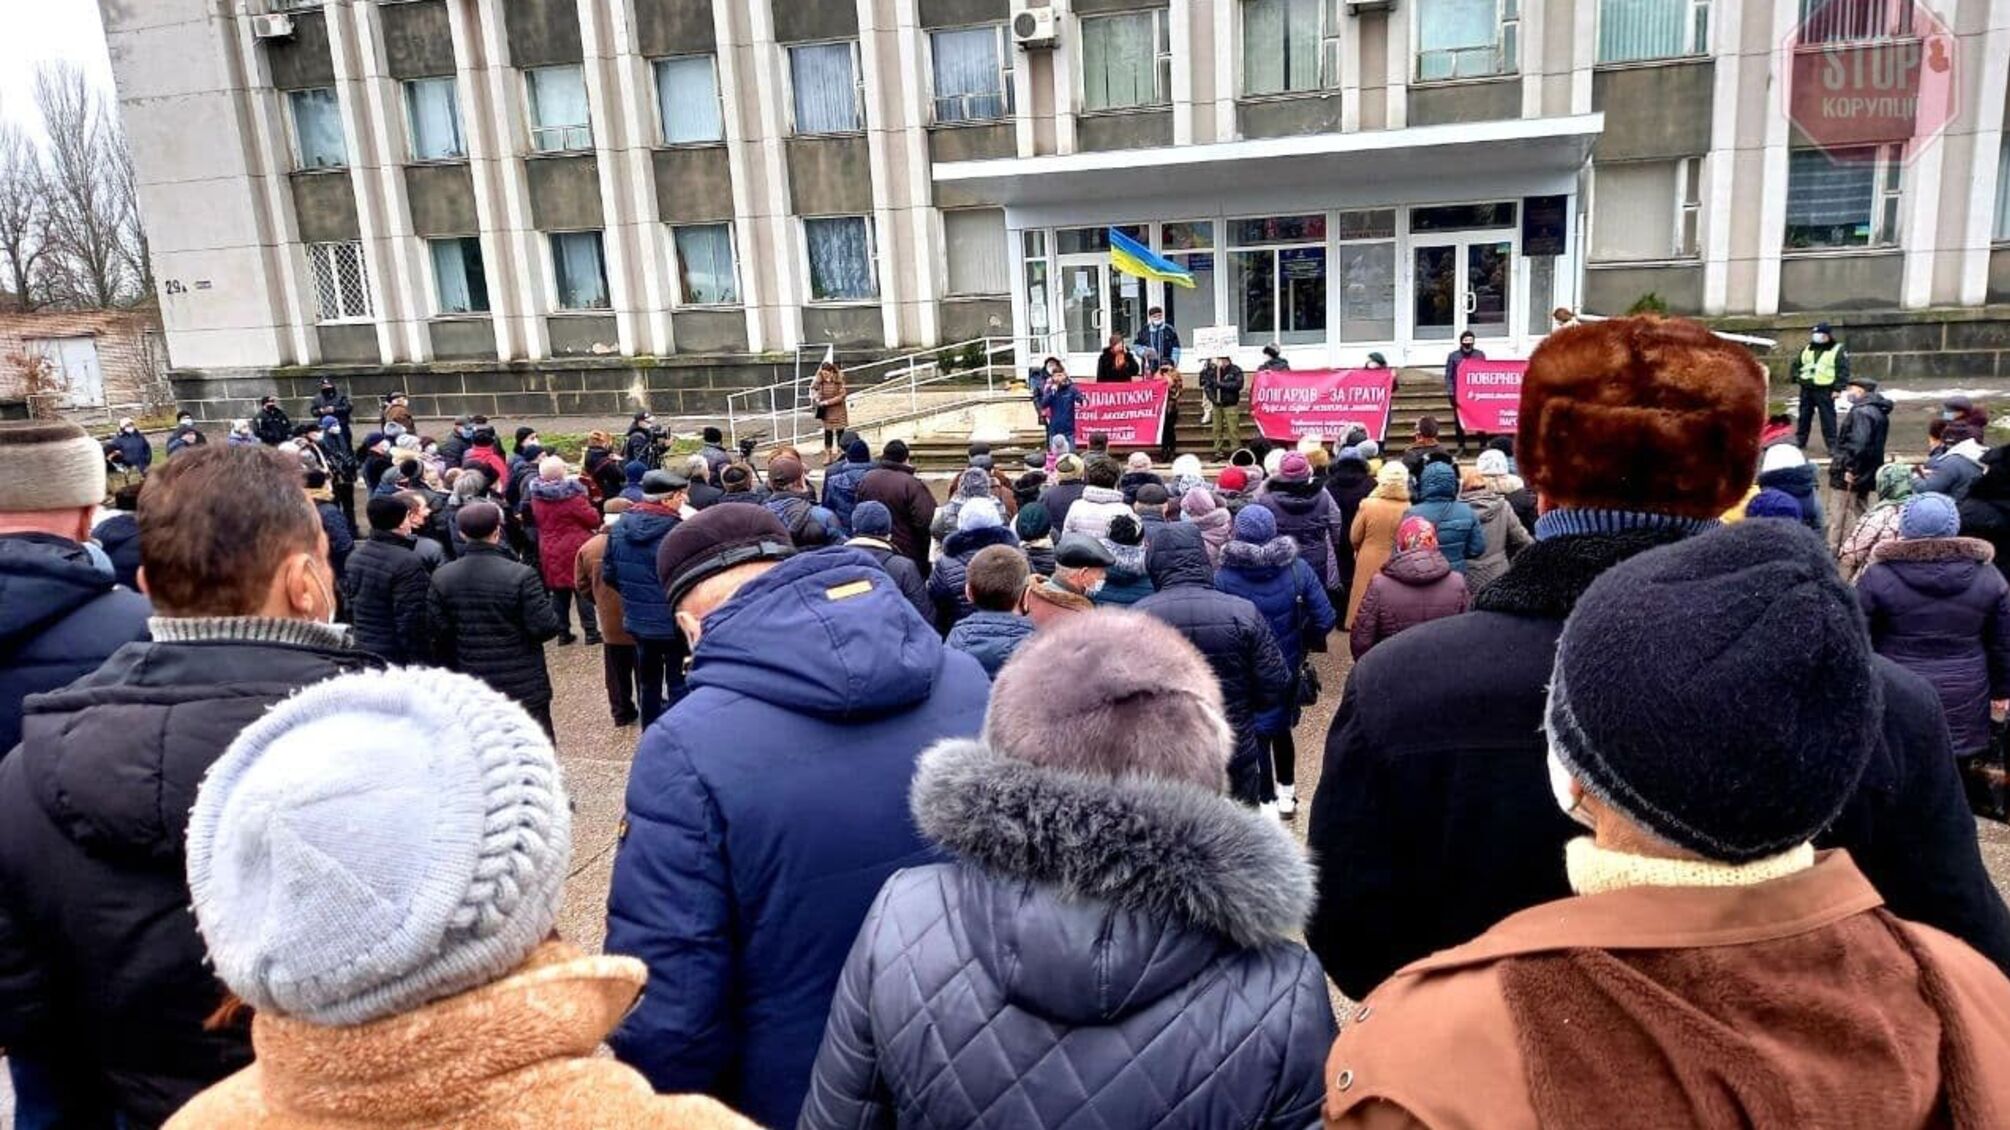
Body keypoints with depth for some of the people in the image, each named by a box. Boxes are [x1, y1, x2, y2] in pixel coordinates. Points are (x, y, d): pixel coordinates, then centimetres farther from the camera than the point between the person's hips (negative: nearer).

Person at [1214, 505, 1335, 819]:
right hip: (1288, 666, 3)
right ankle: (1286, 794, 39)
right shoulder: (1297, 569, -11)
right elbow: (1325, 619, -11)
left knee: (1256, 736, 11)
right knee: (1281, 728, 25)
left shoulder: (1223, 577, -19)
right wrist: (1302, 641, 6)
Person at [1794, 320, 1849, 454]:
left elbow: (1843, 370, -8)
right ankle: (1800, 441, 23)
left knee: (1828, 418, -5)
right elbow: (1797, 364, 24)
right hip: (1806, 389, 5)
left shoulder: (1838, 350, -3)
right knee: (1804, 416, 13)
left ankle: (1831, 444, -2)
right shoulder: (1807, 349, 14)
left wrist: (1838, 388, -15)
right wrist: (1797, 377, 7)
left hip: (1825, 391, -5)